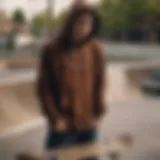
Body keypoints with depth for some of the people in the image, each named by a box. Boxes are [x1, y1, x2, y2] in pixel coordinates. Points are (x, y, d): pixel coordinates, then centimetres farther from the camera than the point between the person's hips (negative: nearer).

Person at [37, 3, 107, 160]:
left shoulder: (96, 50, 0)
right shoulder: (52, 51, -8)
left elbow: (100, 83, 6)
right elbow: (44, 88, -6)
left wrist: (99, 113, 0)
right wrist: (54, 117, -10)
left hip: (88, 124, 3)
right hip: (61, 124, -3)